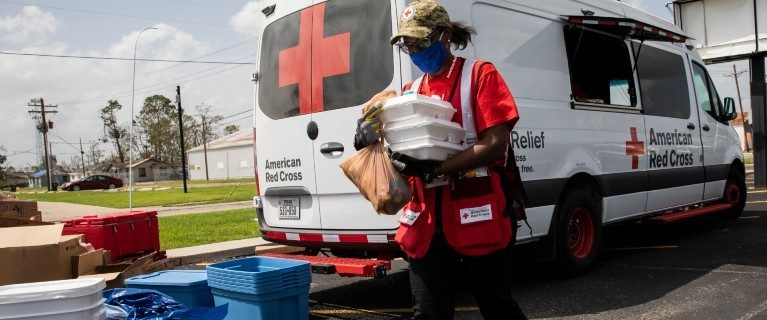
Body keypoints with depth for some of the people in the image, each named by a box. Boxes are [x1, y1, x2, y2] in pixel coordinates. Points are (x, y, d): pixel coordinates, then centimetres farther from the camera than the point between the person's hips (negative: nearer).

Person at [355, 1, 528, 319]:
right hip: (427, 224, 5)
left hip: (479, 219, -4)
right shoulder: (411, 91, 14)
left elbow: (495, 144, -13)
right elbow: (404, 154, 15)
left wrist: (433, 169, -22)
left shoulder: (479, 74, -1)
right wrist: (372, 141, -7)